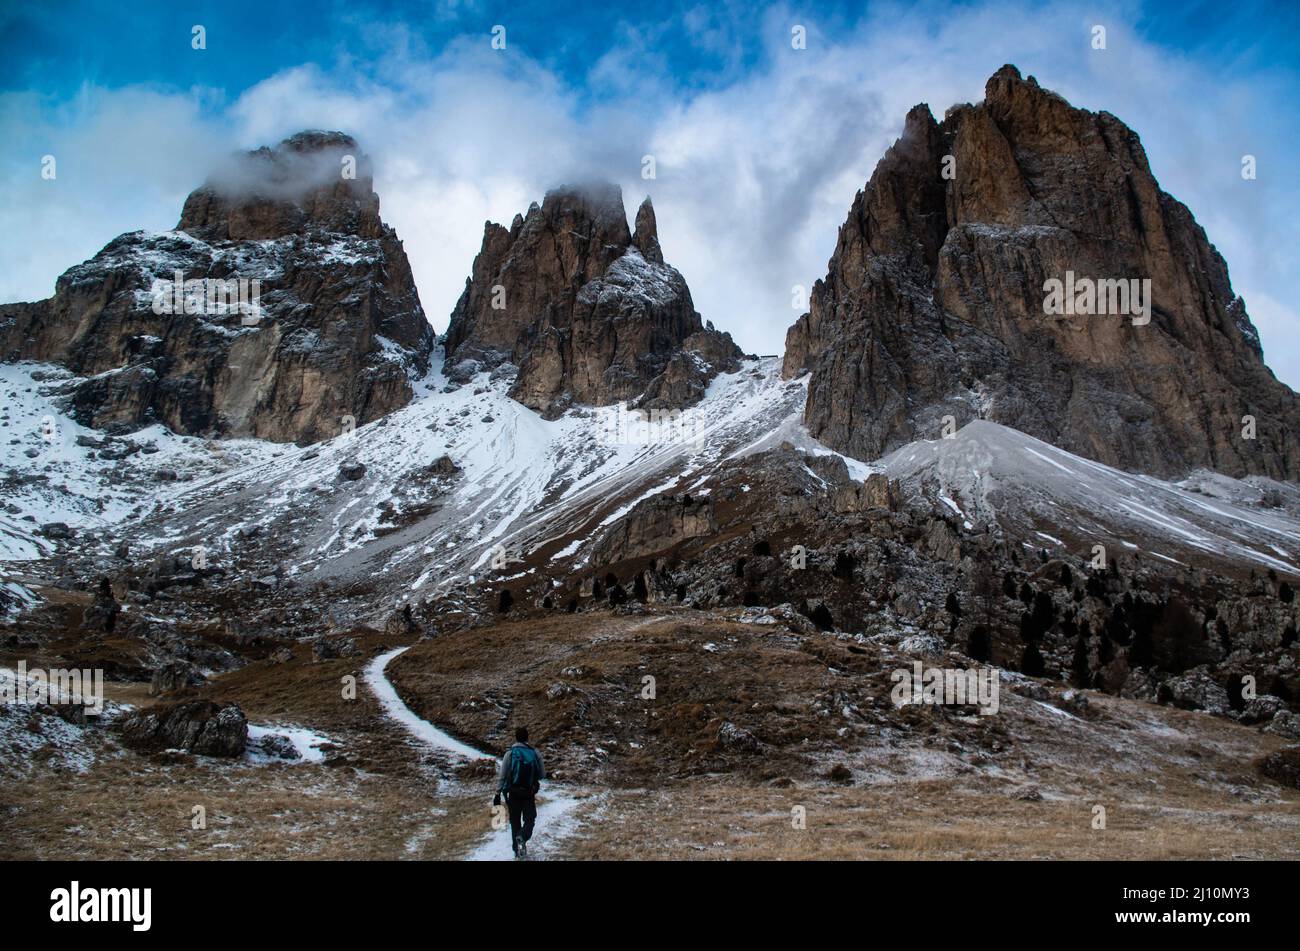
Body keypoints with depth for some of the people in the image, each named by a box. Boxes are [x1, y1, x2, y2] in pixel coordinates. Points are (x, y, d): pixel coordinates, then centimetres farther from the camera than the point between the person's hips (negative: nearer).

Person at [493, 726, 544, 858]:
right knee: (529, 819, 7)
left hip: (513, 793, 1)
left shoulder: (509, 754, -7)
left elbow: (502, 776, -9)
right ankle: (523, 838, -22)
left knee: (515, 821, 13)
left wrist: (498, 794, -3)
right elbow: (542, 775, 1)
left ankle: (517, 851, 16)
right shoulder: (535, 753, -4)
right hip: (529, 793, -1)